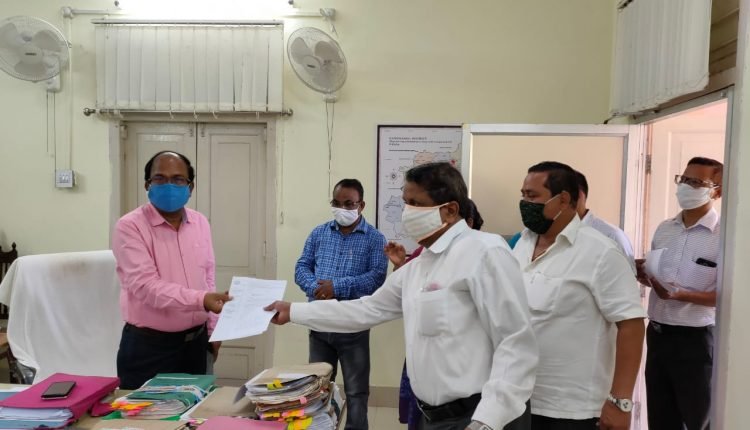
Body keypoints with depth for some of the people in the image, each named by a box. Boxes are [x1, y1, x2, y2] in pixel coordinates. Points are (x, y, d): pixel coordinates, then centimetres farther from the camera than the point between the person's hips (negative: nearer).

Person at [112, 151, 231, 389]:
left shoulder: (201, 223, 5)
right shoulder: (130, 227, -13)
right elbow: (146, 286, -23)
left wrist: (213, 328, 10)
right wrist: (201, 300, -34)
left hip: (195, 341, 5)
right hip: (148, 345, -5)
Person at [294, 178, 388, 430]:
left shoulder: (374, 238, -3)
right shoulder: (318, 233, 8)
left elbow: (377, 277, -14)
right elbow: (301, 268, 4)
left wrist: (338, 286, -22)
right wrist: (315, 288, -17)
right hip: (320, 323, 4)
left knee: (356, 391, 9)